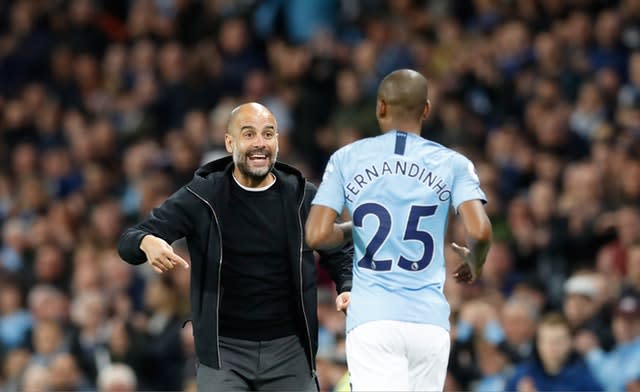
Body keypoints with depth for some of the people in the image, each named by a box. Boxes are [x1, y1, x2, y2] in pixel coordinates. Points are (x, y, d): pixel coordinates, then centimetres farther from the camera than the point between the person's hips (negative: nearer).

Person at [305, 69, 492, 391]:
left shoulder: (346, 160, 5)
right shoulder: (452, 164, 4)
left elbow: (316, 236, -4)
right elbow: (480, 232, -9)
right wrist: (474, 263, 13)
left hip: (371, 319, -1)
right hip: (430, 321, 1)